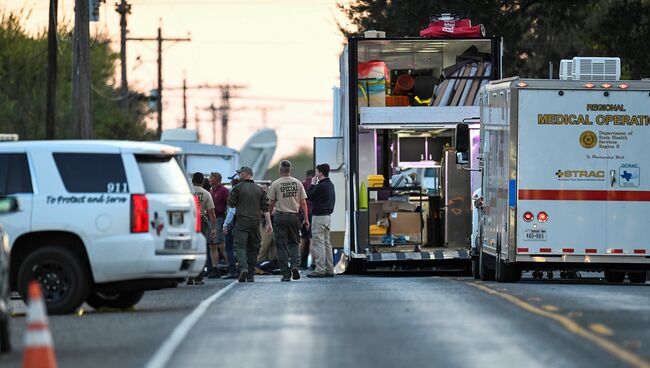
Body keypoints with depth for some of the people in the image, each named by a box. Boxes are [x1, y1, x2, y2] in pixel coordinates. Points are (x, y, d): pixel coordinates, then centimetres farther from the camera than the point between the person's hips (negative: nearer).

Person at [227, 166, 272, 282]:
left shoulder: (238, 188, -5)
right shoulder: (259, 189, 10)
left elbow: (230, 204, -2)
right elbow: (265, 208, 7)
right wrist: (269, 223, 7)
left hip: (241, 221, -5)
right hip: (255, 222, 5)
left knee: (239, 246, -8)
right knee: (252, 248, 11)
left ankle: (243, 267, -32)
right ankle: (251, 276, 13)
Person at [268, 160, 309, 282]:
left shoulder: (275, 184, -5)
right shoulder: (298, 183, 3)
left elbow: (272, 203, 0)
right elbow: (303, 203, 2)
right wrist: (306, 219, 6)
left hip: (280, 216, -3)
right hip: (294, 216, 3)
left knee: (282, 246, 2)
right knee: (293, 243, 16)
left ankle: (286, 274, -1)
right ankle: (295, 265, -8)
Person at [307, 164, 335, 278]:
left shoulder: (320, 186, -17)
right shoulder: (330, 185, 12)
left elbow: (309, 196, -10)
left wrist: (313, 184, 0)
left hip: (319, 216, -10)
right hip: (327, 215, 10)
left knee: (318, 243, -8)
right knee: (327, 243, 12)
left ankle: (320, 269, -10)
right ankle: (329, 269, 14)